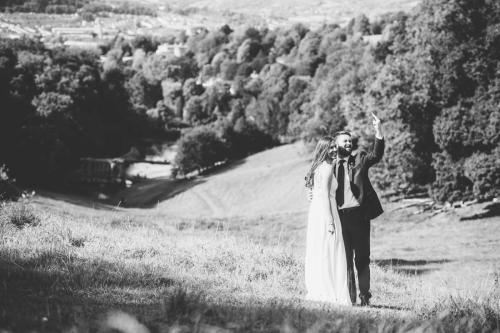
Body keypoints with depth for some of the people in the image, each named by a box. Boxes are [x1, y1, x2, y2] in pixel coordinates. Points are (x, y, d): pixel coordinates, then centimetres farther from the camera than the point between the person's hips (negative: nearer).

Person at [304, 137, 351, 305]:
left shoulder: (317, 167, 16)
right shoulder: (327, 167, -11)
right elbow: (324, 194, -17)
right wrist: (330, 220, -19)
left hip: (315, 211, 9)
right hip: (325, 212, -9)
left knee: (317, 254, 10)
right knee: (328, 254, -6)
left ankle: (315, 292, 13)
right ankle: (329, 295, -6)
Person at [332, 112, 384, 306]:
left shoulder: (359, 159, 9)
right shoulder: (330, 165, 8)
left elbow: (377, 155, -7)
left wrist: (378, 130, -17)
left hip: (359, 214, 0)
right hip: (340, 215, 0)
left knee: (362, 258, 3)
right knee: (345, 259, 5)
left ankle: (364, 296, 7)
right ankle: (349, 297, 9)